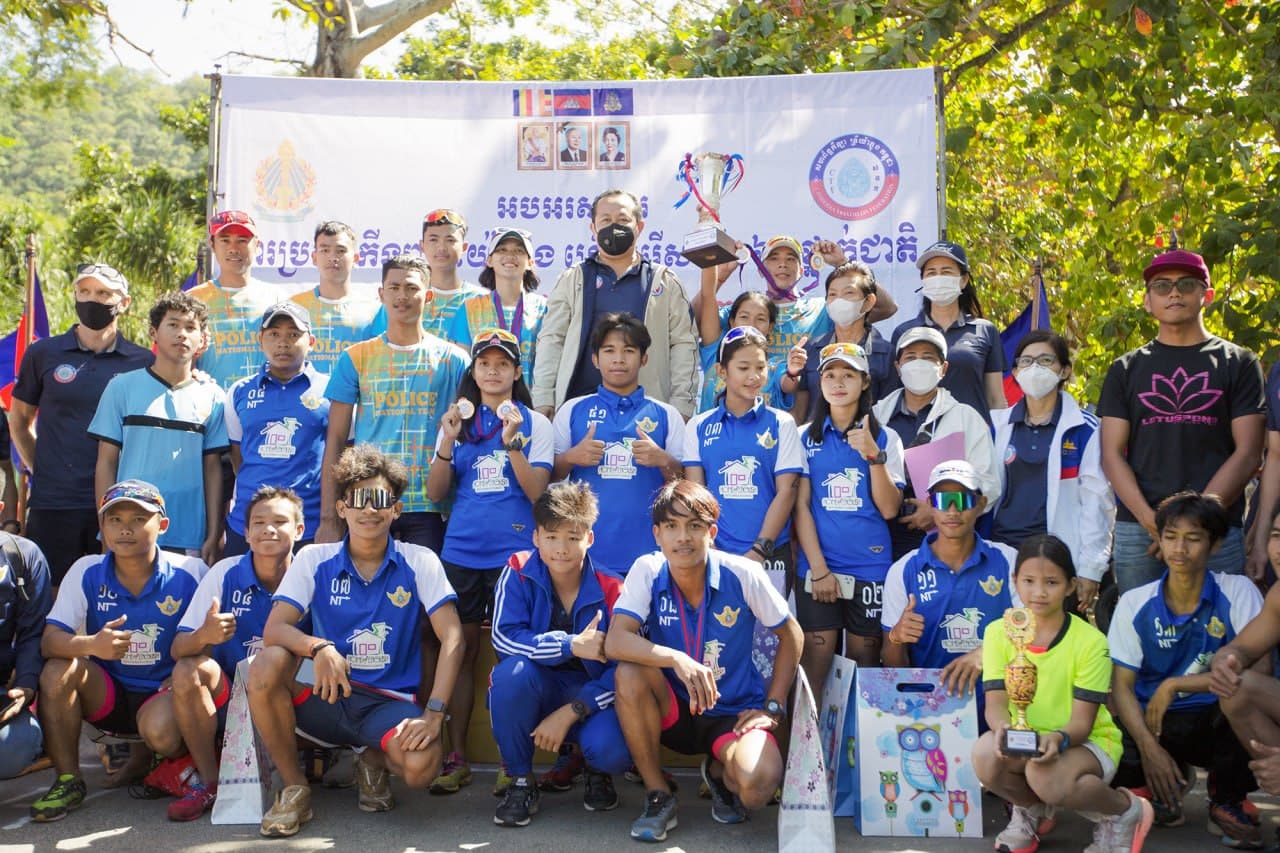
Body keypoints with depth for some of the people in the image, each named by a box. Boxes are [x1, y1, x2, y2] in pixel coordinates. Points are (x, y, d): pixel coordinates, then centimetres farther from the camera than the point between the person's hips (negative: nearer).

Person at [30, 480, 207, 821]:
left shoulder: (191, 573, -11)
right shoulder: (86, 571, -6)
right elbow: (49, 641, -15)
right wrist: (90, 644, -37)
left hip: (161, 692, -2)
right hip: (107, 692, 3)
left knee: (161, 730, -34)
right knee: (58, 669, -26)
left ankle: (146, 758, 7)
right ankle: (68, 780, -8)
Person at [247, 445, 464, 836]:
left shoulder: (420, 562, -3)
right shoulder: (314, 559, 0)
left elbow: (452, 639, -9)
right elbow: (274, 629, -9)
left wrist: (434, 713, -21)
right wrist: (318, 648, -31)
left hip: (390, 701, -1)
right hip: (327, 694, 1)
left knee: (420, 767, -32)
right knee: (267, 665, -29)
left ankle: (375, 763, 9)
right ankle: (294, 788, -7)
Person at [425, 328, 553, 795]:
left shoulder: (535, 423, 4)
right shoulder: (457, 421, 12)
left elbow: (538, 492, -6)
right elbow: (435, 493, 5)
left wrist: (512, 443, -18)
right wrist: (447, 441, -9)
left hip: (514, 551, -2)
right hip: (461, 551, 3)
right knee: (462, 650, 4)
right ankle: (456, 757, 11)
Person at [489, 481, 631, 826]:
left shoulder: (611, 591, -13)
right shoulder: (519, 572, -11)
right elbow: (504, 638, -23)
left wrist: (569, 713, -25)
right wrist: (572, 645, -31)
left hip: (589, 696, -1)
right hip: (533, 691, 1)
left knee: (612, 748, -32)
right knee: (513, 670, -34)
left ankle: (597, 772, 11)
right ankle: (520, 781, -10)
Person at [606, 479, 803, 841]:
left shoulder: (742, 574, -15)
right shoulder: (647, 571, -13)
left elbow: (791, 636, -1)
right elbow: (615, 642, -25)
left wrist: (773, 707, -5)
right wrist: (676, 659, -40)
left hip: (733, 711, -1)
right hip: (672, 709, 1)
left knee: (759, 784, -31)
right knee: (629, 675, -31)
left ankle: (719, 773, 11)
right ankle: (657, 795, -9)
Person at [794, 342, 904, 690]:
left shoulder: (885, 438, 5)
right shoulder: (806, 437, 5)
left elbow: (889, 509, -3)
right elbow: (801, 506, 1)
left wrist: (873, 455, -15)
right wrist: (819, 568, -7)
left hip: (871, 569, 0)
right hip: (816, 569, 0)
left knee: (864, 663, 6)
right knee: (815, 665, -2)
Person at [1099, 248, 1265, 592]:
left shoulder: (1238, 363, 8)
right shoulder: (1126, 369, 12)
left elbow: (1248, 453, 1)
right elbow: (1112, 454, 6)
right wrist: (1151, 521, -10)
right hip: (1136, 529, 1)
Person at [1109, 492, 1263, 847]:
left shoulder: (1238, 592, -5)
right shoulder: (1135, 603, -2)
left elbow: (1257, 669, -19)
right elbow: (1121, 686, -6)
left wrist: (1173, 686, -19)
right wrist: (1149, 747, -22)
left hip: (1218, 722, -1)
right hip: (1155, 723, 1)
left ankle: (1227, 799, -4)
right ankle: (1169, 780, 10)